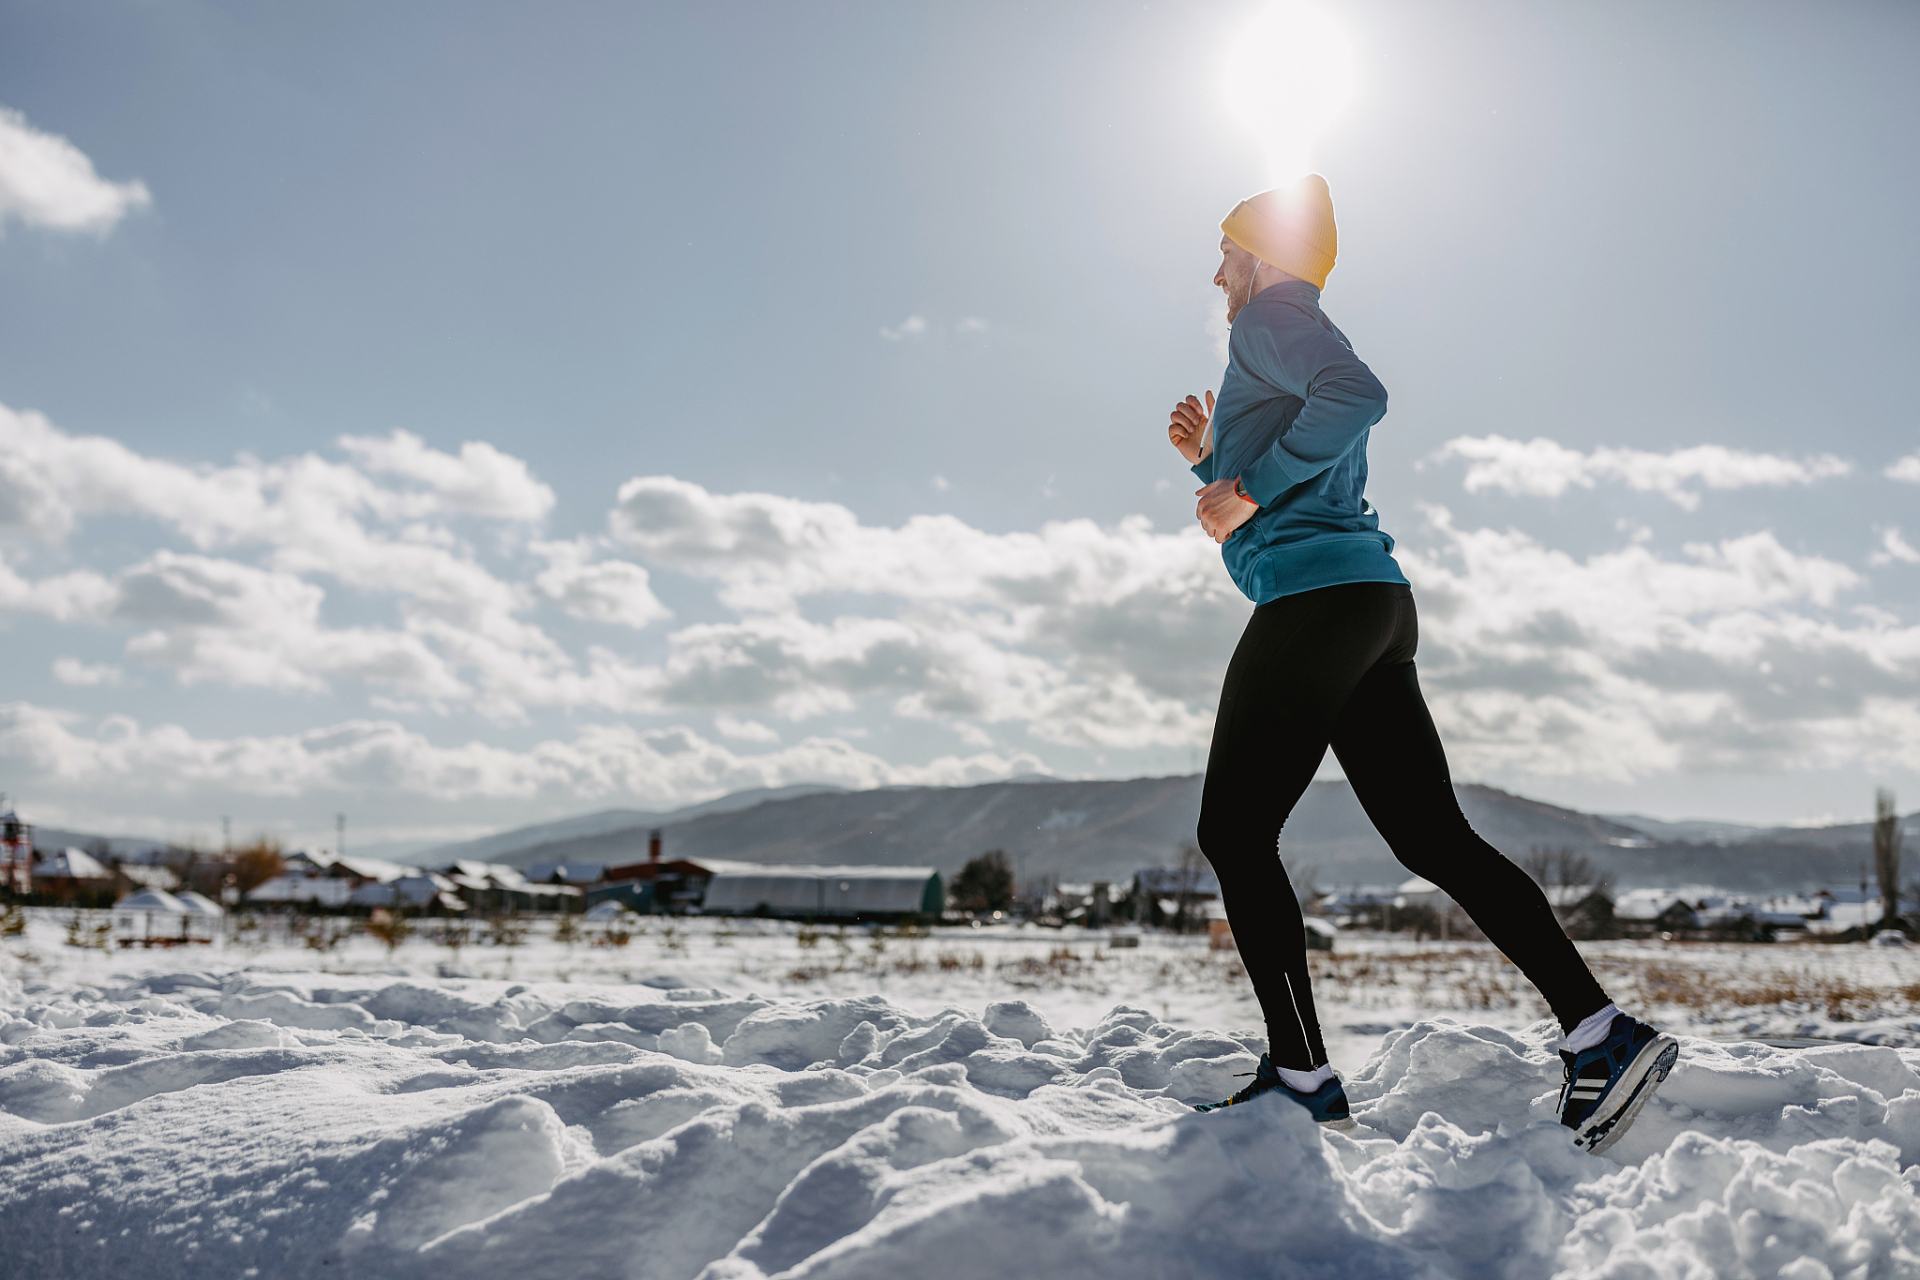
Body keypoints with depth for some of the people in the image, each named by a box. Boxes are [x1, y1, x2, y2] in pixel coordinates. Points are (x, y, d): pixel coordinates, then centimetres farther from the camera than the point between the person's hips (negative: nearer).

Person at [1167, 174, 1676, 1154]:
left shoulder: (1273, 313, 1)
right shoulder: (1290, 338, 29)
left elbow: (1357, 394, -22)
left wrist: (1249, 487, -17)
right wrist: (1209, 460, 22)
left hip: (1317, 598, -10)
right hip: (1374, 607, 10)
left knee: (1234, 833, -3)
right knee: (1435, 839, 5)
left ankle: (1302, 1078, -2)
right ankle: (1602, 1034, -1)